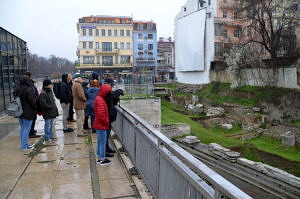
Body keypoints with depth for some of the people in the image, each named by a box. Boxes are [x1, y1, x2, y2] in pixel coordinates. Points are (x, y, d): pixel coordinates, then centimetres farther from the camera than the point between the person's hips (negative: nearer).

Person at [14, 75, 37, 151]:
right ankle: (25, 146, 3)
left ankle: (23, 144, 26)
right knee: (27, 129, -1)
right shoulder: (29, 89, -17)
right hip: (28, 112, -8)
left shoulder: (17, 89, 8)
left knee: (22, 128, 17)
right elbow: (32, 101, -17)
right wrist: (36, 108, -4)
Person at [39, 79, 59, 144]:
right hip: (47, 113, -9)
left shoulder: (50, 92, 14)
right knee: (47, 126, -3)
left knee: (50, 125, 17)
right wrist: (51, 107, -19)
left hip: (52, 112, 9)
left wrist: (55, 108, 12)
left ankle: (51, 137, 26)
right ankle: (47, 139, 4)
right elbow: (43, 104, -23)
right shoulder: (43, 94, -15)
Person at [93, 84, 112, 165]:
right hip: (102, 125, -10)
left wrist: (106, 121, 13)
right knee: (103, 142, 0)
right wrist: (107, 122, -14)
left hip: (99, 124, 10)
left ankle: (99, 157, 28)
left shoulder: (99, 98, 11)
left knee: (99, 142, 17)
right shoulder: (100, 100, -20)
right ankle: (103, 159, 10)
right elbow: (101, 114, -27)